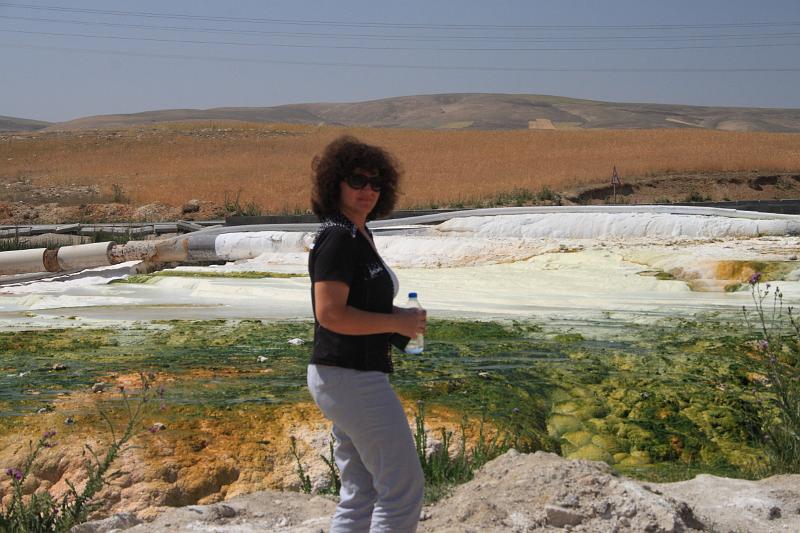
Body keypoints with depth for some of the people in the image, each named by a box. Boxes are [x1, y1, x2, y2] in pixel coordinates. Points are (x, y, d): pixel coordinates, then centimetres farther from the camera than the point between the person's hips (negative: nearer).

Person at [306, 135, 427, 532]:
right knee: (404, 486, -3)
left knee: (360, 495, 16)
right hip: (351, 377, -10)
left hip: (356, 376, 10)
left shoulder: (359, 235, 15)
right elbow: (330, 314, -24)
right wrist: (397, 323, -16)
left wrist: (400, 320, 7)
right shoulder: (338, 238, -16)